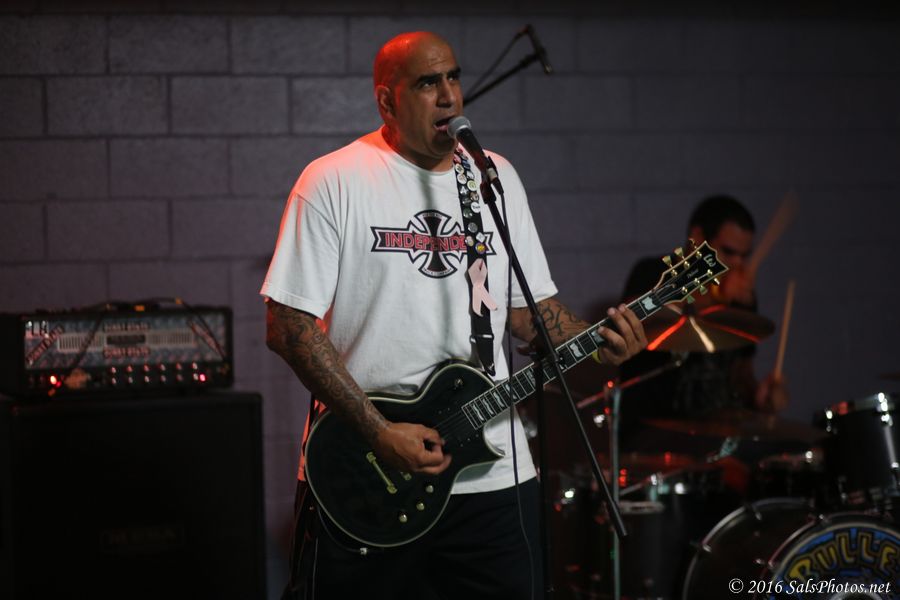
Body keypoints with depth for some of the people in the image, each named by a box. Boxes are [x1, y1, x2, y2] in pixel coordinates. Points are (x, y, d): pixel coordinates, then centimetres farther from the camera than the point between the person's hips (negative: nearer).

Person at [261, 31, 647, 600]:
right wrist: (379, 432, -16)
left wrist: (599, 341, -6)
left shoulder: (496, 178, 10)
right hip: (360, 476, -4)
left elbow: (530, 303, 15)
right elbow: (288, 324, -11)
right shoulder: (334, 182, -7)